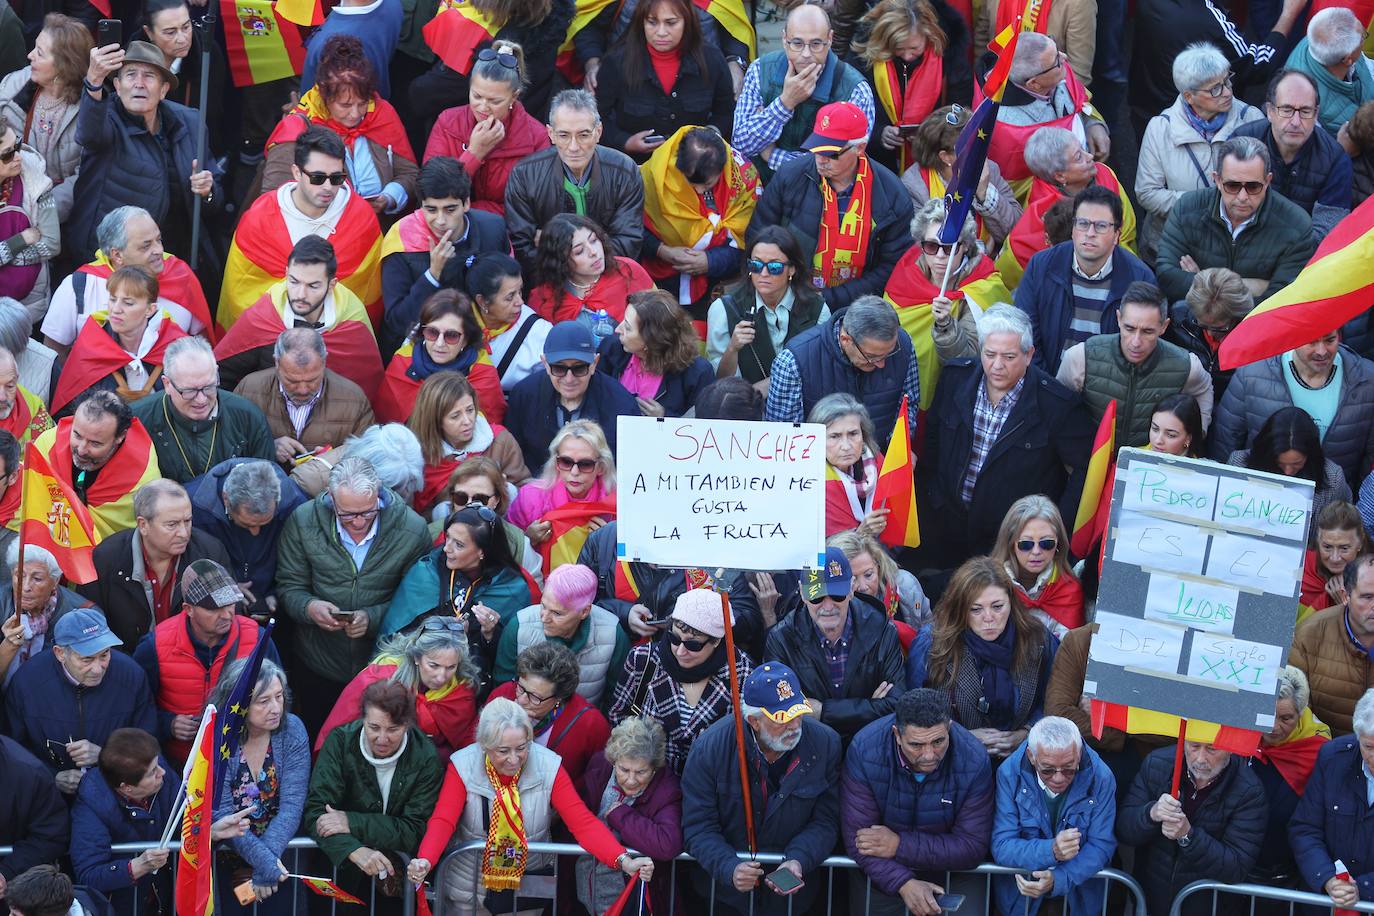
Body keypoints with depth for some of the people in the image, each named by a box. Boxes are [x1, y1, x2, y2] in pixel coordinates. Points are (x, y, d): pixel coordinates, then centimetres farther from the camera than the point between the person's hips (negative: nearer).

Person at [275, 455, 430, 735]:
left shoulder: (412, 531, -15)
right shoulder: (303, 522, -11)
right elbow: (289, 587, -3)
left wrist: (373, 618, -25)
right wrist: (309, 607, -25)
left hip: (383, 670, -1)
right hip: (319, 668, 1)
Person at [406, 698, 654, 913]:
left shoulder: (548, 767, -12)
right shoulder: (463, 767, -14)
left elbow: (583, 822, -17)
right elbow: (442, 822, -21)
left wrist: (624, 860, -31)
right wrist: (425, 860, -43)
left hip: (530, 882, 1)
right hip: (473, 885, -1)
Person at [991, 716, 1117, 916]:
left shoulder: (1101, 777, -13)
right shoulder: (1009, 774, -14)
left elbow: (1101, 847, -7)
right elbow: (1001, 847, -13)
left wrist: (1058, 880, -24)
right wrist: (1051, 851, -31)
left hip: (1080, 883, 2)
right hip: (1021, 884, -1)